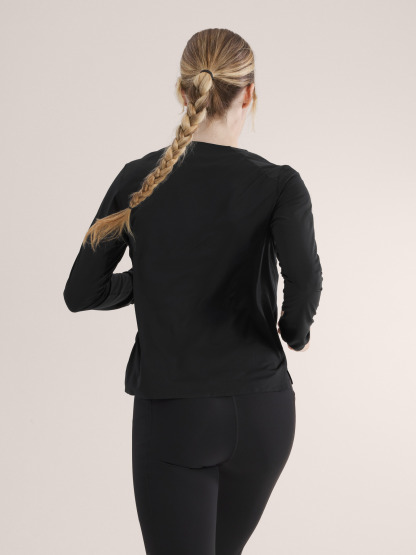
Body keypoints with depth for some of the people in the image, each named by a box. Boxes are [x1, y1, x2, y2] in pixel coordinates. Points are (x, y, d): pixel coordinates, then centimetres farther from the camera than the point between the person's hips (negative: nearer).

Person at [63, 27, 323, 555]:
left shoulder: (138, 179, -3)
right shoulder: (278, 184, -8)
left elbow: (82, 292, -2)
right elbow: (304, 277, -26)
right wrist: (296, 330, -5)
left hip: (171, 415, -1)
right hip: (260, 412, 2)